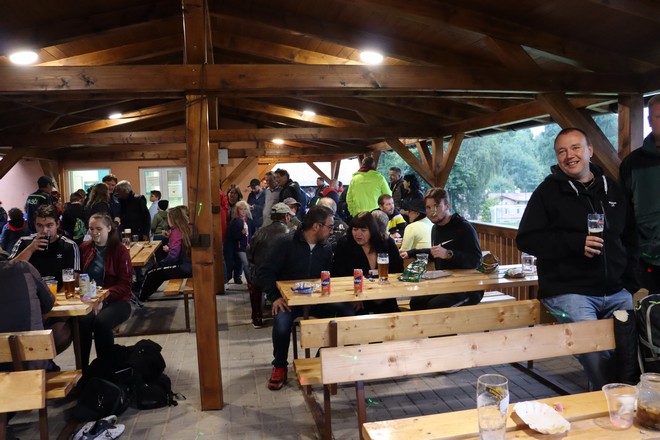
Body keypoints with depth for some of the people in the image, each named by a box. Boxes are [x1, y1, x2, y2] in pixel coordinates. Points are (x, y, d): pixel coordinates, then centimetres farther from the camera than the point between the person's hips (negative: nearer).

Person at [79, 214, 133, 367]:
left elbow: (125, 284, -7)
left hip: (115, 301, -2)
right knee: (82, 321, -30)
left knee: (101, 322, -32)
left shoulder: (120, 250, -2)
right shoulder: (84, 248, 10)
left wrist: (104, 295, -22)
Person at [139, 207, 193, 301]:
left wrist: (161, 263, -5)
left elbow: (173, 256, -20)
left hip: (183, 267, -9)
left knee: (150, 275, -1)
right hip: (189, 265, 9)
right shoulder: (186, 229, 8)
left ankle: (140, 299, 14)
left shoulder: (176, 232, -15)